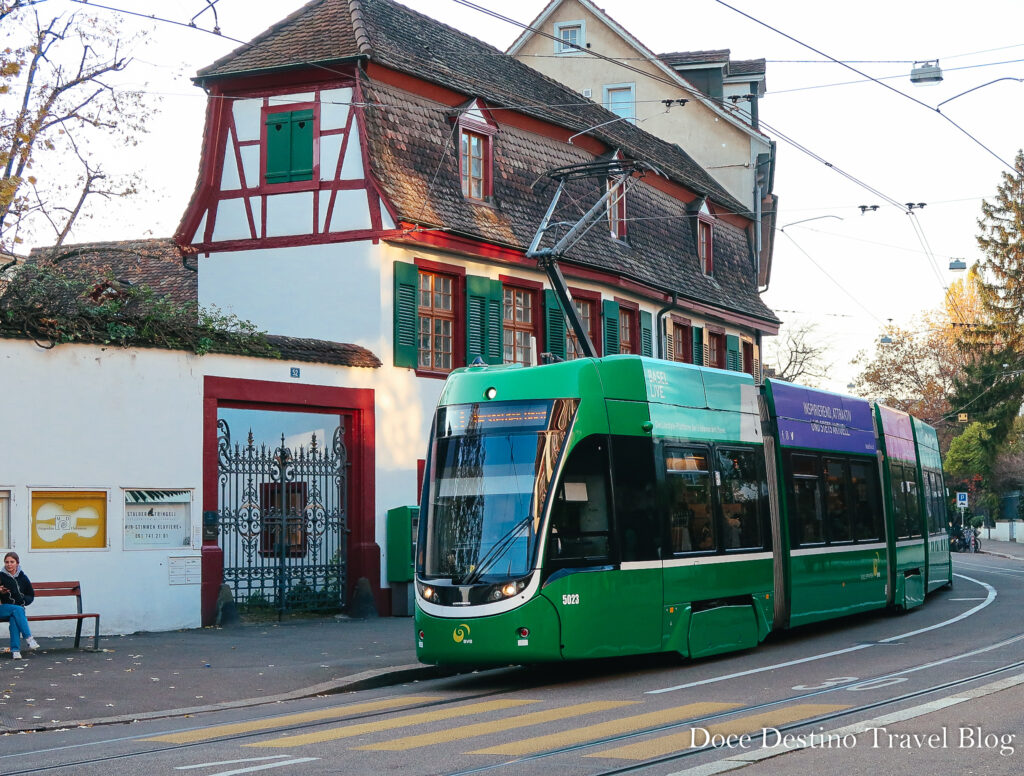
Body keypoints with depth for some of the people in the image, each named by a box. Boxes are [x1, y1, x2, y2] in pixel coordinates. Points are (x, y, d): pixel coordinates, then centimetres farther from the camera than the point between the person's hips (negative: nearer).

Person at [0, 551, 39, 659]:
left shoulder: (23, 577, 11)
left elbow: (31, 595, 19)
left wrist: (23, 601, -1)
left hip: (18, 608, 1)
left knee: (14, 619, -34)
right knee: (17, 610, -35)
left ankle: (15, 649, -40)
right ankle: (28, 638, -39)